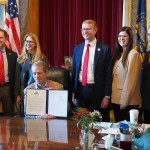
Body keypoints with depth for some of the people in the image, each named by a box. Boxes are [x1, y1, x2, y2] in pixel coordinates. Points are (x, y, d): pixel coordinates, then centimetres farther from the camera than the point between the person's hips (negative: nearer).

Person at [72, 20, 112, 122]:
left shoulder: (104, 48, -4)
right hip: (80, 90, 4)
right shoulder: (77, 48, 9)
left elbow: (108, 74, -5)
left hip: (97, 91, -4)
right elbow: (74, 71, 12)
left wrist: (107, 96, -9)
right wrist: (73, 92, 7)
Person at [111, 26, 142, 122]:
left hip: (128, 101, -7)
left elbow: (131, 79, -17)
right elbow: (115, 76, 12)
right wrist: (114, 98, 6)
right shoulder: (119, 53, 12)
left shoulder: (133, 54, -13)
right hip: (116, 99, 7)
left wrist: (124, 101, -18)